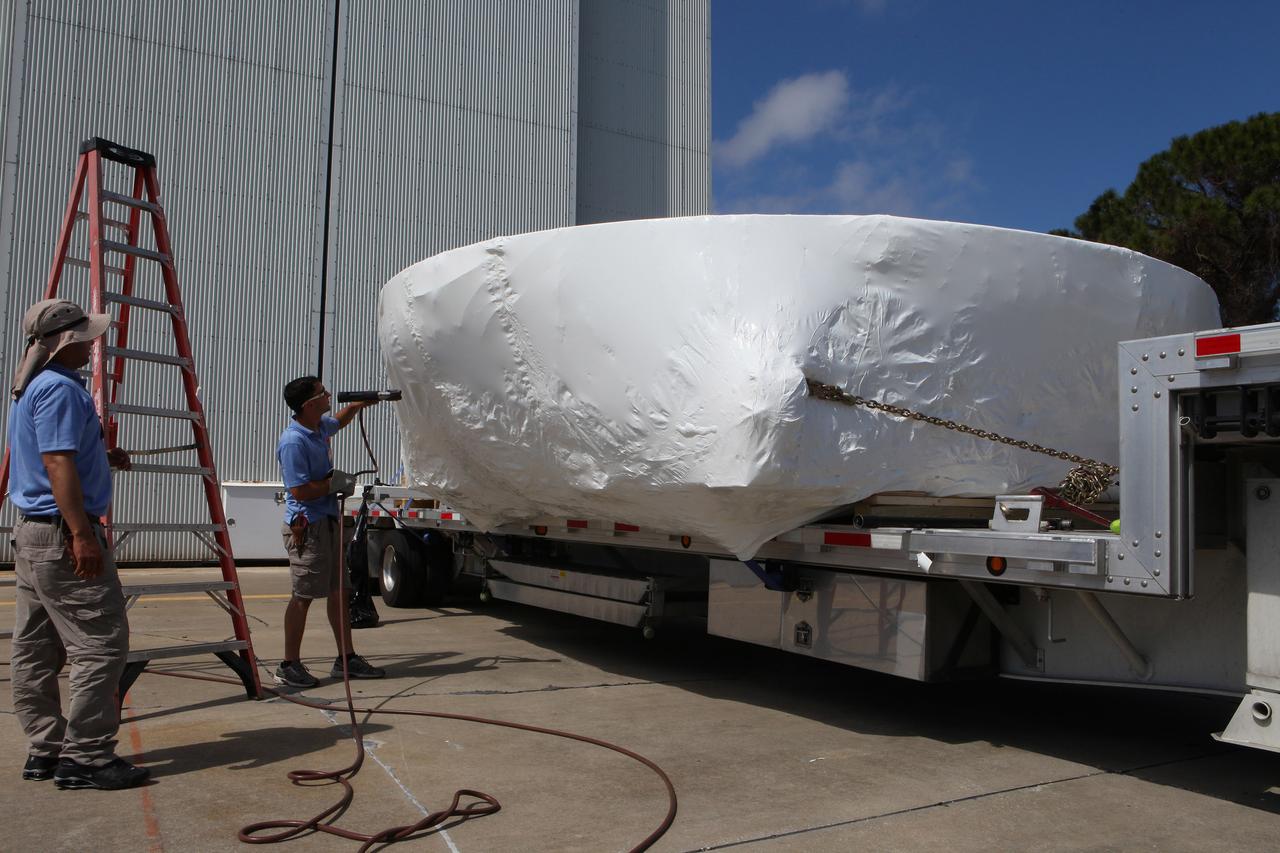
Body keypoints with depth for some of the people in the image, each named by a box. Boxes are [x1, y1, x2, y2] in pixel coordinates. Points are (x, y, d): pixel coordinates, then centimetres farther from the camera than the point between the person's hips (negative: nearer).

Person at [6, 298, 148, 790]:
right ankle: (86, 757, -4)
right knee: (100, 645, -7)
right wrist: (82, 535, -25)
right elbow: (58, 464, -23)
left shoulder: (30, 389, 17)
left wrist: (103, 457, 17)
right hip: (62, 535, -11)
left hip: (31, 533, 11)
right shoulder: (60, 388, -15)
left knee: (36, 651, 12)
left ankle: (46, 751, 20)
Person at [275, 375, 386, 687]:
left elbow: (339, 420, 36)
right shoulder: (293, 442, -19)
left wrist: (360, 404, 25)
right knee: (303, 596, -3)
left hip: (328, 522, 10)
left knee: (339, 592, 12)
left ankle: (346, 659, 21)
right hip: (307, 527, -10)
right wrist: (335, 483, -14)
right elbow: (300, 491, -24)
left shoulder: (320, 426, 10)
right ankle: (289, 666, 8)